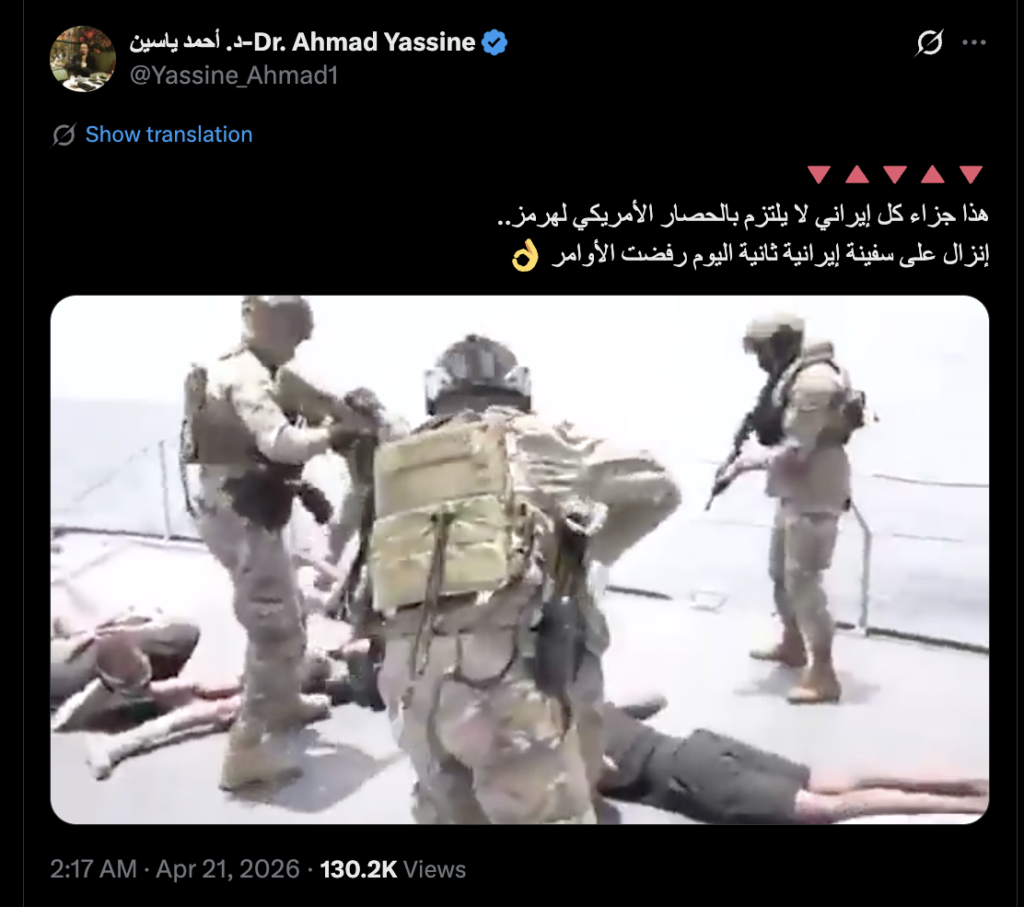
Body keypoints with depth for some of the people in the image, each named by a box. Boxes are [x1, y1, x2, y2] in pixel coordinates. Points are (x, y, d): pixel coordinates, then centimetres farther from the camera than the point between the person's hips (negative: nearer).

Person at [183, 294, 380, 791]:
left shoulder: (248, 373, 16)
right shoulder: (246, 375, -17)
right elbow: (279, 442, -32)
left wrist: (302, 489, 10)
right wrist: (336, 432, -20)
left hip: (241, 510, 11)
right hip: (240, 516, -11)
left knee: (283, 612, 25)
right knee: (278, 630, -7)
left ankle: (284, 702, 44)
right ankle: (245, 749, -1)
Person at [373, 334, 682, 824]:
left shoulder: (400, 463, 23)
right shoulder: (529, 439, 11)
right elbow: (656, 488, 13)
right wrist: (594, 549, 26)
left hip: (410, 676, 5)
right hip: (506, 667, -5)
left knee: (449, 809, 26)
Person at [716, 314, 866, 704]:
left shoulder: (814, 381, -23)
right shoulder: (792, 376, 9)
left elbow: (794, 454, -25)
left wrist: (747, 461, -15)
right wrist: (748, 456, -2)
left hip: (816, 498, -10)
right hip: (794, 494, 10)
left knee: (802, 581, -6)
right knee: (780, 571, 20)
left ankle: (824, 675, 2)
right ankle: (792, 645, 38)